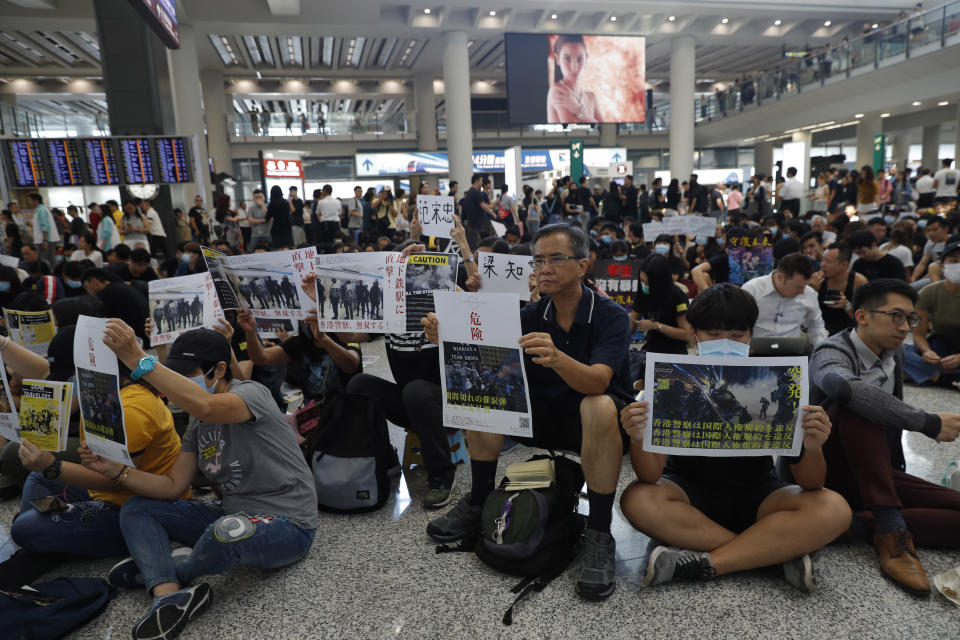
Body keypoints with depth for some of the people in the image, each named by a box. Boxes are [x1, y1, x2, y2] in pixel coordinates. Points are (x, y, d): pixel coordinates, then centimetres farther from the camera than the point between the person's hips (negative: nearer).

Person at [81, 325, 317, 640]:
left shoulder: (252, 393, -16)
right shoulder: (198, 424, 10)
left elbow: (205, 407, -38)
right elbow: (173, 486, 6)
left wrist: (140, 361, -40)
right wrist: (115, 471, -7)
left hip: (287, 525, -8)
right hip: (232, 517, 8)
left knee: (227, 531, -40)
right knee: (135, 510, 3)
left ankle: (154, 571, -4)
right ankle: (170, 595, -22)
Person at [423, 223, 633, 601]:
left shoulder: (611, 316, -16)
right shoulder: (531, 317, -2)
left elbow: (597, 382, -33)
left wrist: (557, 358, -53)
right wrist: (447, 339, -34)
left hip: (599, 425, -4)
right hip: (546, 416, 5)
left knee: (598, 408, -37)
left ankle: (599, 534, -24)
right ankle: (478, 503, -1)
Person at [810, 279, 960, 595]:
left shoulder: (894, 351, 9)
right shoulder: (832, 353, -16)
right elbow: (845, 386, -41)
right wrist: (930, 423, -34)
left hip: (879, 473, 7)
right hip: (833, 471, -7)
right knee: (858, 408, -34)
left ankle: (859, 524, -23)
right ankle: (891, 527, -33)